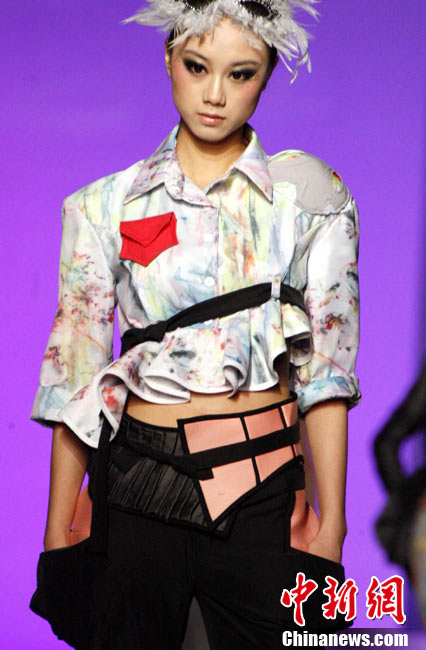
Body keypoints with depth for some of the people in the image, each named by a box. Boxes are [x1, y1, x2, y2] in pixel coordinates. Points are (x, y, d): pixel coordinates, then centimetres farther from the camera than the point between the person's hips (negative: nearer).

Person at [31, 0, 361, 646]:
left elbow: (325, 370, 0)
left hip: (265, 489, 0)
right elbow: (74, 372, 4)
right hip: (142, 481, 1)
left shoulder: (309, 196, 2)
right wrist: (57, 534, 1)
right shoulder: (108, 204, 3)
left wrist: (331, 523, -5)